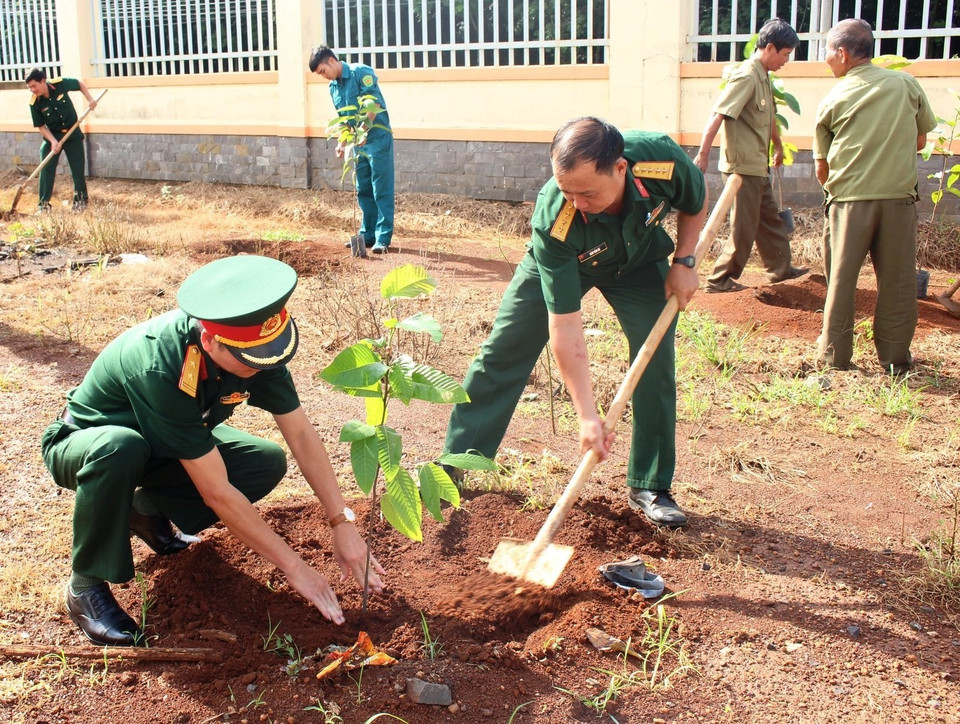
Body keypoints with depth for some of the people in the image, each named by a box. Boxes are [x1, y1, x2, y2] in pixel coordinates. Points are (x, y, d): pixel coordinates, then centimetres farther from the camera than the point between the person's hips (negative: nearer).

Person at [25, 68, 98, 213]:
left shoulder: (61, 84, -18)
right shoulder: (34, 103, -17)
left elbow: (79, 84, 2)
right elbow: (40, 126, -9)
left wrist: (89, 99, -10)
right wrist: (53, 141, -22)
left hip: (73, 133, 0)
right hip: (51, 136, 0)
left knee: (78, 168, 3)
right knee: (46, 169, -7)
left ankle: (80, 200, 19)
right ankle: (43, 204, -1)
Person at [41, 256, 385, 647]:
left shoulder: (252, 344, -23)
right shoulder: (160, 368, -41)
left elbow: (301, 433, -16)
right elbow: (218, 493, -38)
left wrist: (343, 524, -21)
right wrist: (293, 566, -32)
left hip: (165, 446, 6)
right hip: (87, 444, -6)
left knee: (269, 463, -15)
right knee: (120, 448, -40)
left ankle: (147, 511, 7)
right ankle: (86, 584, -17)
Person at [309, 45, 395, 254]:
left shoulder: (361, 73, -12)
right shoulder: (333, 87, 11)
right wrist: (342, 143, 8)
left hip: (377, 138, -8)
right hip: (359, 142, 8)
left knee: (382, 190, -5)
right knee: (363, 191, 11)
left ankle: (383, 238, -3)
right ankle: (368, 234, 19)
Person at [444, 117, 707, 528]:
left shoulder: (664, 160, -36)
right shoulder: (553, 222, -41)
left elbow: (696, 202, -8)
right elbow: (564, 325, -37)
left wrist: (683, 261, -18)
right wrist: (587, 416, -37)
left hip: (639, 260, 2)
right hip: (561, 263, -2)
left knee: (656, 364, -9)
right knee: (501, 356, -4)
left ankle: (650, 487, 7)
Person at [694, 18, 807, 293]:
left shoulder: (763, 77, 13)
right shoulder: (746, 76, -17)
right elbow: (717, 115, -25)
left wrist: (778, 147, 39)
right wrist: (703, 155, -31)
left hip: (758, 166, 10)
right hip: (742, 165, -10)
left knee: (770, 220, 19)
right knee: (743, 227, -2)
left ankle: (780, 269, 32)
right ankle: (720, 279, 7)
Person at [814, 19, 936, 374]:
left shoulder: (833, 100, 0)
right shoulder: (907, 84, 4)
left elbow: (822, 168, 4)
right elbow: (920, 141, 14)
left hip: (848, 200, -1)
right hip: (899, 198, 1)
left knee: (841, 279, 9)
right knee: (897, 280, 9)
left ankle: (835, 355, 16)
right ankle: (895, 359, 15)